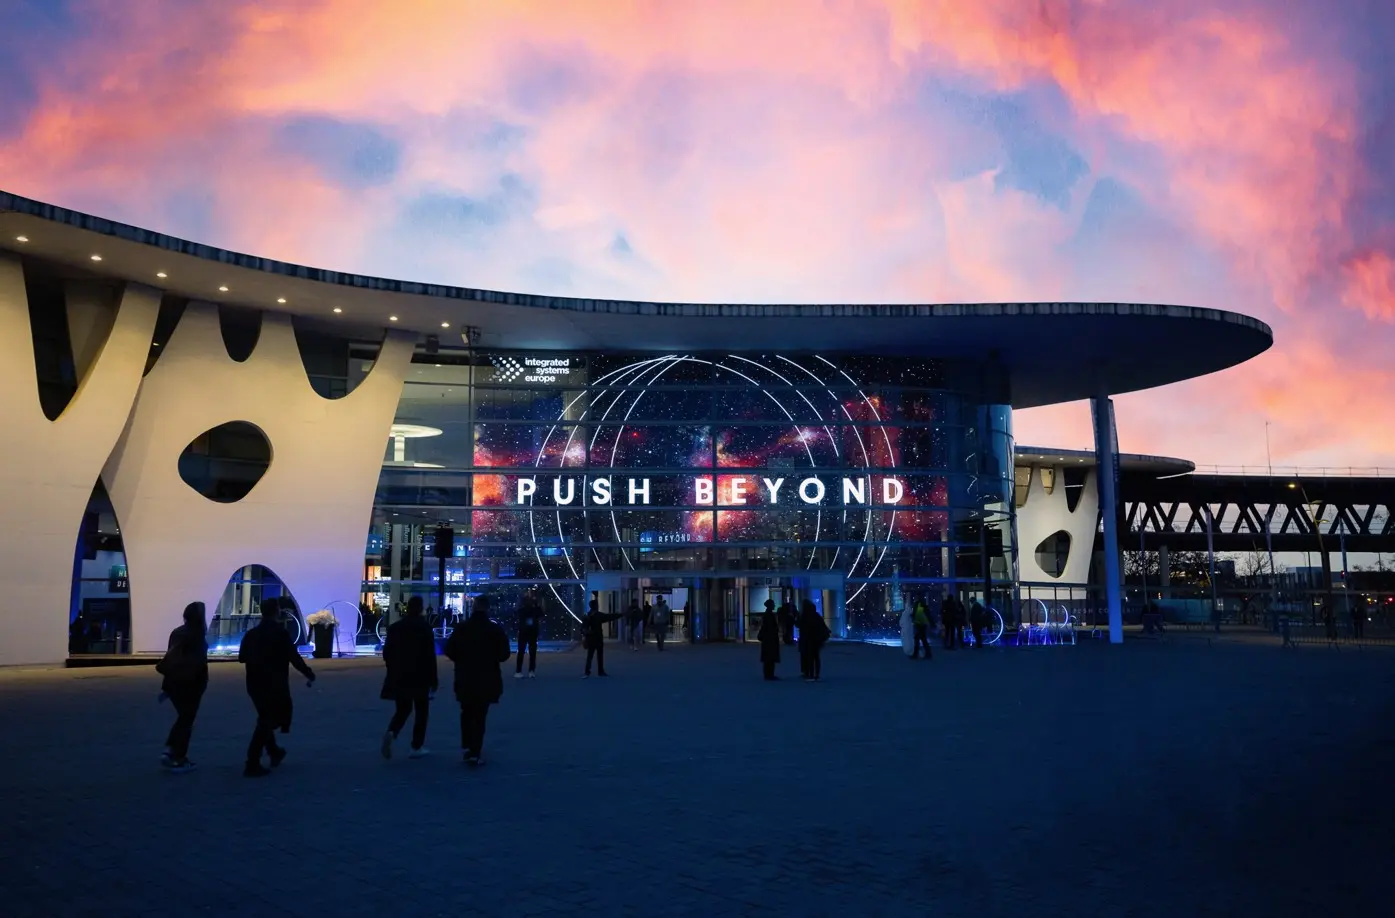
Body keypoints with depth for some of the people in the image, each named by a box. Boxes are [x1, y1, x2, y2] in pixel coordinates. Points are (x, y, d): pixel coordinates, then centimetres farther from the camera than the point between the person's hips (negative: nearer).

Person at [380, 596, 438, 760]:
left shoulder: (395, 626, 4)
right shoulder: (425, 627, -8)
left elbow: (387, 652, 6)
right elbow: (430, 655, -11)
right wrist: (433, 679, -5)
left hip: (399, 676, 4)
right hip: (420, 676, -4)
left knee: (402, 709, 15)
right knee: (421, 711, 8)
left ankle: (391, 733, -13)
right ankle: (417, 747, 8)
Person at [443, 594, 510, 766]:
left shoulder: (461, 628, -3)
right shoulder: (495, 630, -9)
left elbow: (449, 651, -2)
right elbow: (504, 655, -9)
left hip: (464, 679, 2)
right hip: (486, 680, -2)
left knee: (466, 713, 22)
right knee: (480, 716, 4)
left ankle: (466, 746, 17)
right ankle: (475, 752, 1)